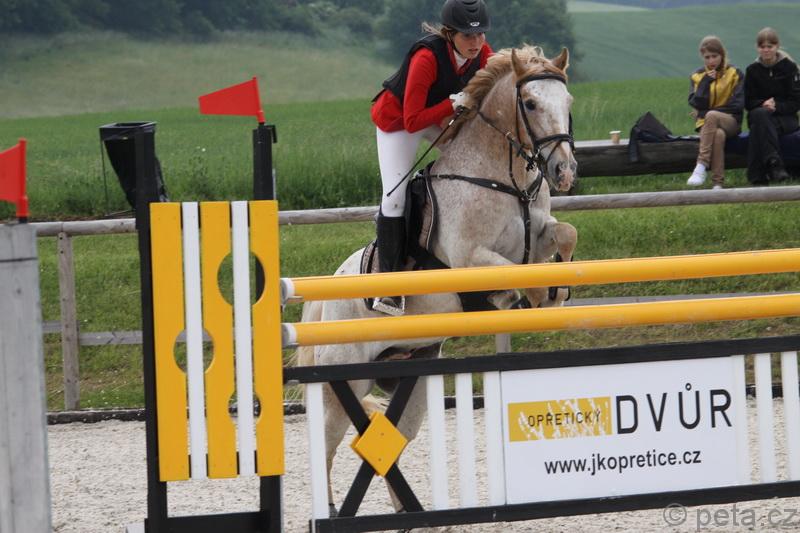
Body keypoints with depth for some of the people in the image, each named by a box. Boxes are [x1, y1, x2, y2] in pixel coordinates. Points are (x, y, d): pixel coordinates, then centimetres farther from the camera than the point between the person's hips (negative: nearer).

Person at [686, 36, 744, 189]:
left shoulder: (735, 74, 4)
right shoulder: (697, 76, 10)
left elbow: (738, 104, -4)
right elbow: (696, 104, -2)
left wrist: (706, 112, -6)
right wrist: (706, 82, -12)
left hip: (730, 121, -1)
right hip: (707, 123, 1)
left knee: (711, 116, -37)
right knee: (718, 135, -36)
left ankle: (701, 166, -44)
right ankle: (717, 183, -42)